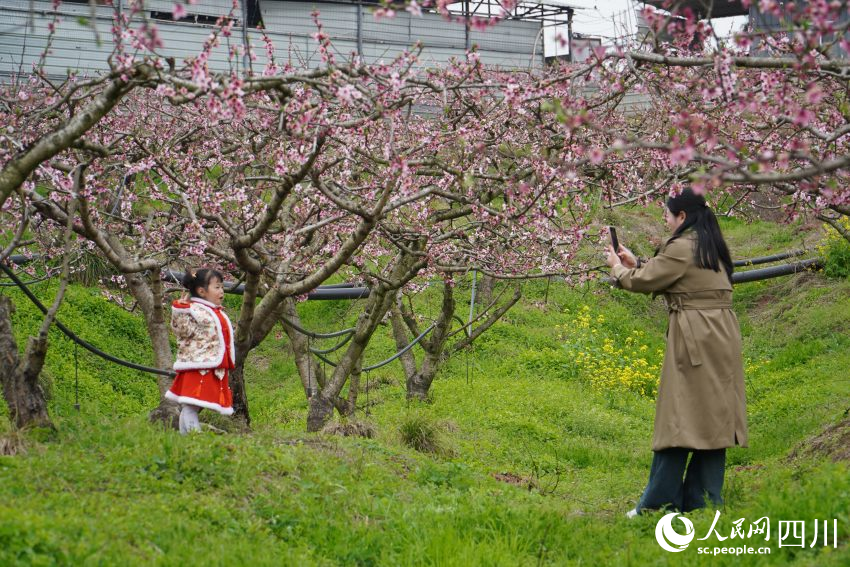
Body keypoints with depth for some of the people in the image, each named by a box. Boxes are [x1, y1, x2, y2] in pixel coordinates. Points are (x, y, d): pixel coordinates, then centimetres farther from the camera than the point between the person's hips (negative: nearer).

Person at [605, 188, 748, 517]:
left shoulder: (681, 248, -12)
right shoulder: (711, 247, 16)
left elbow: (644, 282, -4)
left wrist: (617, 268, 15)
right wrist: (637, 264, 28)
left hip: (695, 340, -9)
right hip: (722, 338, 9)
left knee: (679, 418, -5)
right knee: (713, 416, 8)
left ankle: (658, 503, -1)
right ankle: (703, 500, 11)